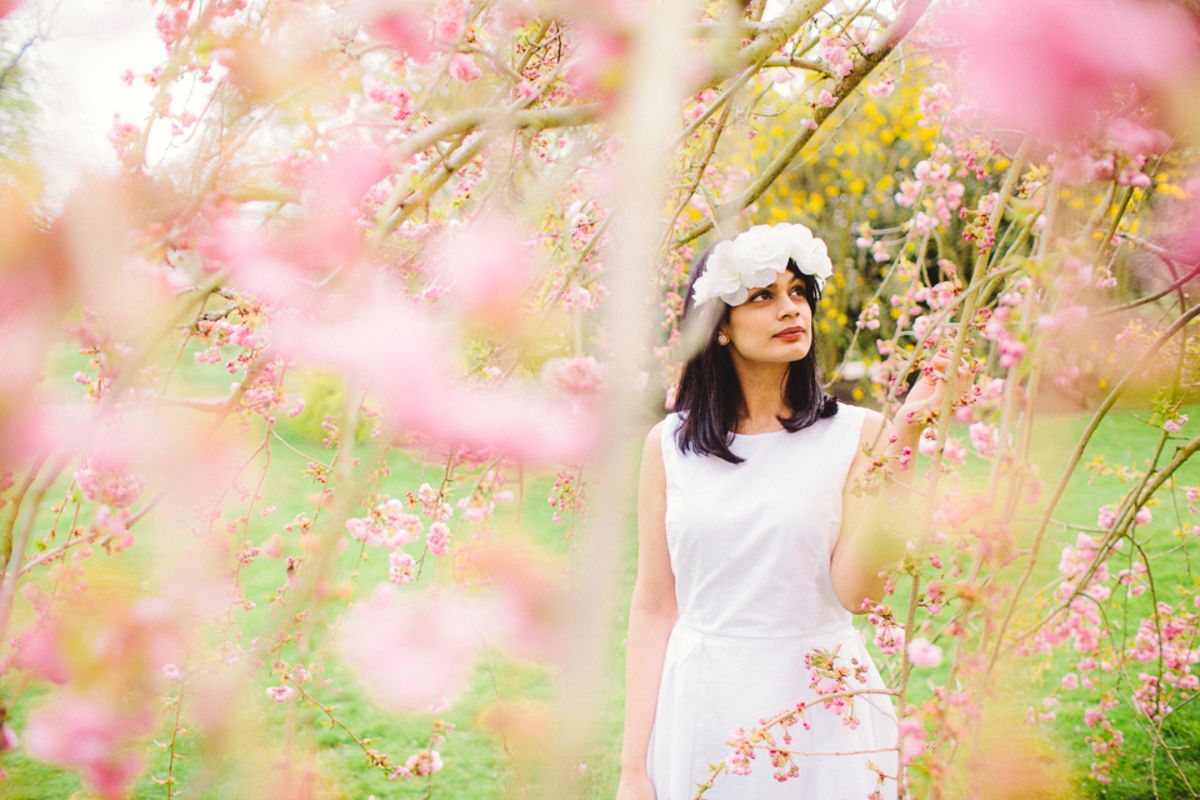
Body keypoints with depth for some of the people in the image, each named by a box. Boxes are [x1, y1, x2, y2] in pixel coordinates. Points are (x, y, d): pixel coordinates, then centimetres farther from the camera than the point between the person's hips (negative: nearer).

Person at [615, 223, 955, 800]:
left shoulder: (856, 434, -4)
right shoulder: (669, 444, 0)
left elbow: (855, 589, -15)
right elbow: (653, 607, 1)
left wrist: (899, 440, -19)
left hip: (820, 712, -1)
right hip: (701, 709, 1)